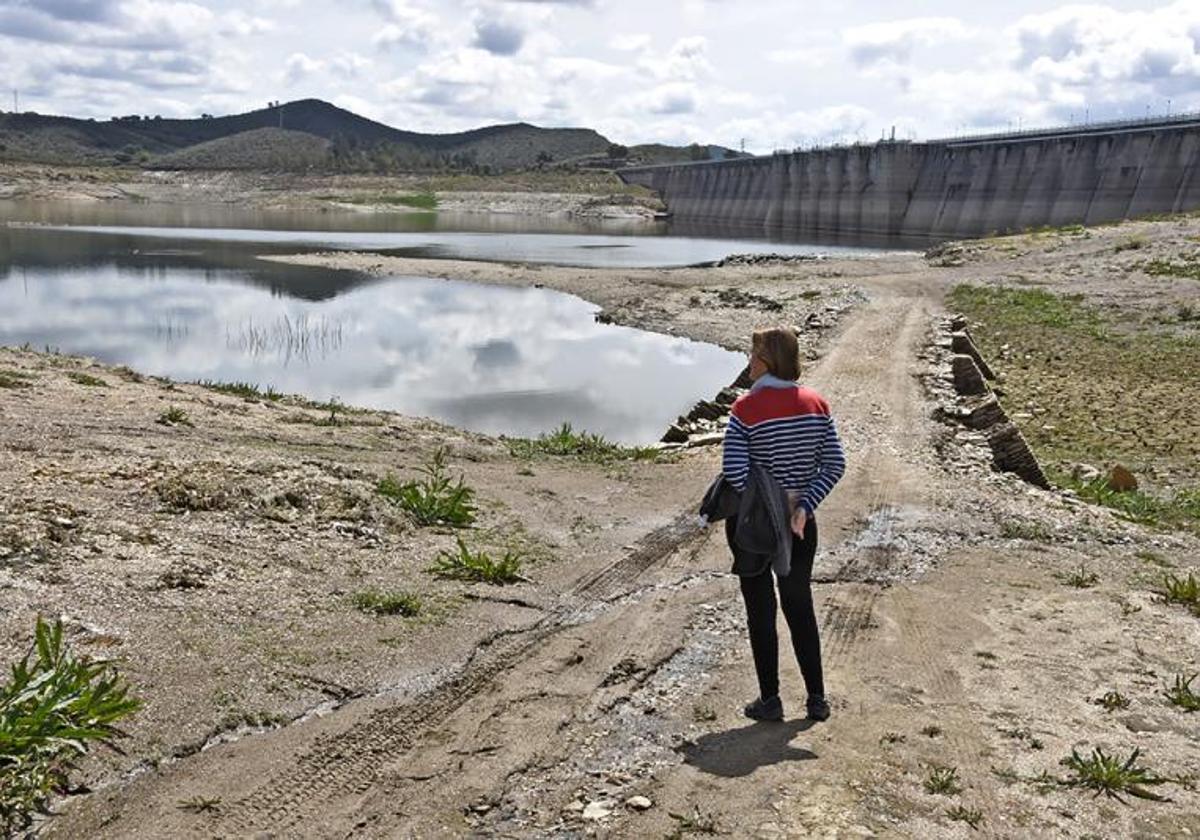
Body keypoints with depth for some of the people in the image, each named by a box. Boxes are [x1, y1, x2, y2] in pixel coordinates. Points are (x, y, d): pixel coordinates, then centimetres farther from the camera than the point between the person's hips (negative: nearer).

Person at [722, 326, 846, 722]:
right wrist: (802, 507, -7)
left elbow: (734, 473, -22)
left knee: (760, 610, 10)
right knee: (800, 607, 18)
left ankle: (770, 700, 18)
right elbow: (834, 464, -5)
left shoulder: (746, 409, -16)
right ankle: (817, 698, 23)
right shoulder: (816, 404, -2)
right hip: (800, 524, 4)